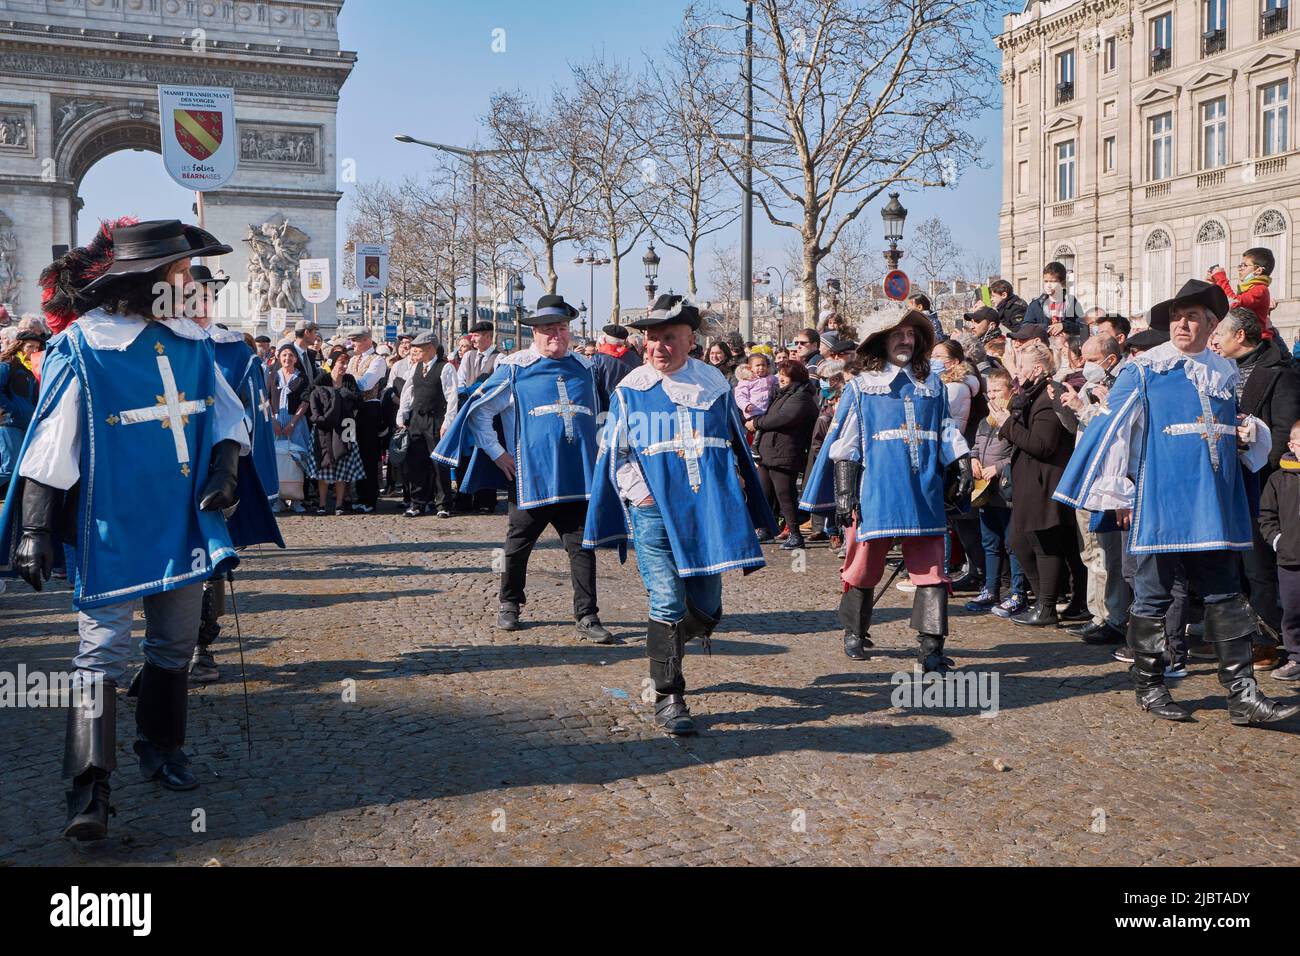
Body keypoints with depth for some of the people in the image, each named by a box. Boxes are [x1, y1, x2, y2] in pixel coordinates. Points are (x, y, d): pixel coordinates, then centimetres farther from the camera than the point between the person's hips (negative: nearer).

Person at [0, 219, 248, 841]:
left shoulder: (192, 343, 7)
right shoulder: (81, 349, -10)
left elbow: (228, 414, 16)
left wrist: (225, 466, -3)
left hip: (184, 525, 6)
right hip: (112, 531, -6)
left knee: (175, 644, 15)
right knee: (102, 651, -7)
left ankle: (162, 751, 34)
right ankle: (89, 790, -4)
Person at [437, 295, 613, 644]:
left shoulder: (583, 367, 13)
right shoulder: (514, 368, 1)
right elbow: (478, 411, 3)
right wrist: (497, 453, 0)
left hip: (577, 476, 3)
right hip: (530, 475, -2)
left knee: (582, 546, -1)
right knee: (519, 543, 10)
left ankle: (587, 618, 4)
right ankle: (509, 605, 29)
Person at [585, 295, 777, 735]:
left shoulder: (714, 385, 8)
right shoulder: (630, 392, 3)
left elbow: (736, 447, 18)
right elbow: (614, 457, 7)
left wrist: (733, 492, 14)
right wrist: (641, 494, -4)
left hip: (709, 513, 3)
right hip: (654, 515, -2)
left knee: (705, 610, 9)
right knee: (668, 606, -8)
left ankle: (663, 653, 40)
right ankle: (668, 699, 4)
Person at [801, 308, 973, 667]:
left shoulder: (932, 384, 14)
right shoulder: (861, 387, 4)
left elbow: (947, 431, 17)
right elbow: (845, 444, 2)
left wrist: (963, 466, 6)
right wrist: (844, 492, -4)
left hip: (924, 493, 3)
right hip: (875, 493, -2)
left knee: (931, 569, -4)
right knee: (864, 567, 6)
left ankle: (930, 646, 0)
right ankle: (855, 634, 26)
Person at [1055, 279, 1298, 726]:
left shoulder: (1226, 372, 14)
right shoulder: (1143, 370, -1)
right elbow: (1116, 429, -3)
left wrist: (1249, 433, 4)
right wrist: (1118, 493, -7)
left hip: (1213, 505, 5)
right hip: (1159, 502, -5)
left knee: (1224, 594, 4)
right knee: (1153, 593, 2)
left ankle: (1242, 693, 7)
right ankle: (1149, 687, 15)